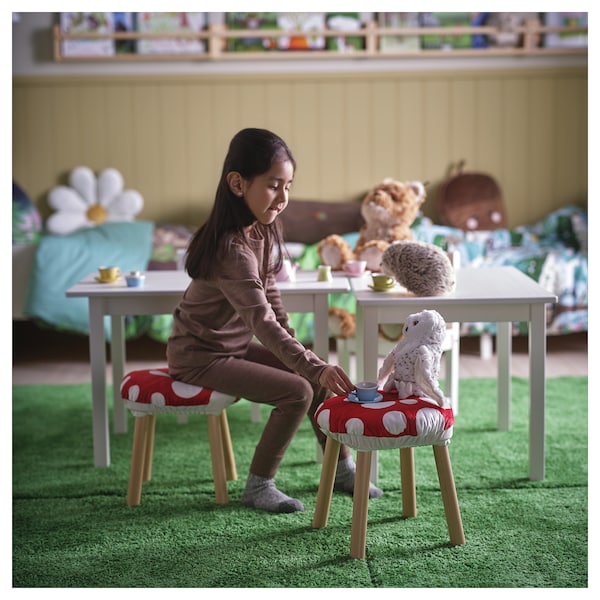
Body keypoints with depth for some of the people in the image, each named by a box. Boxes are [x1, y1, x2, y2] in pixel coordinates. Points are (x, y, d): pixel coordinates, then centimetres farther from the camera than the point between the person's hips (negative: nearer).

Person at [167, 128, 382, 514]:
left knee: (319, 379, 3)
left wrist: (295, 348, 2)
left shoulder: (264, 230, -1)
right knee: (297, 391, -19)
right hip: (200, 354, -9)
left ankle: (342, 468, 18)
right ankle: (258, 486, -5)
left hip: (236, 346, 9)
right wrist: (313, 367, -45)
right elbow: (262, 321, -38)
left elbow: (269, 294, 11)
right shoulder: (232, 249, -30)